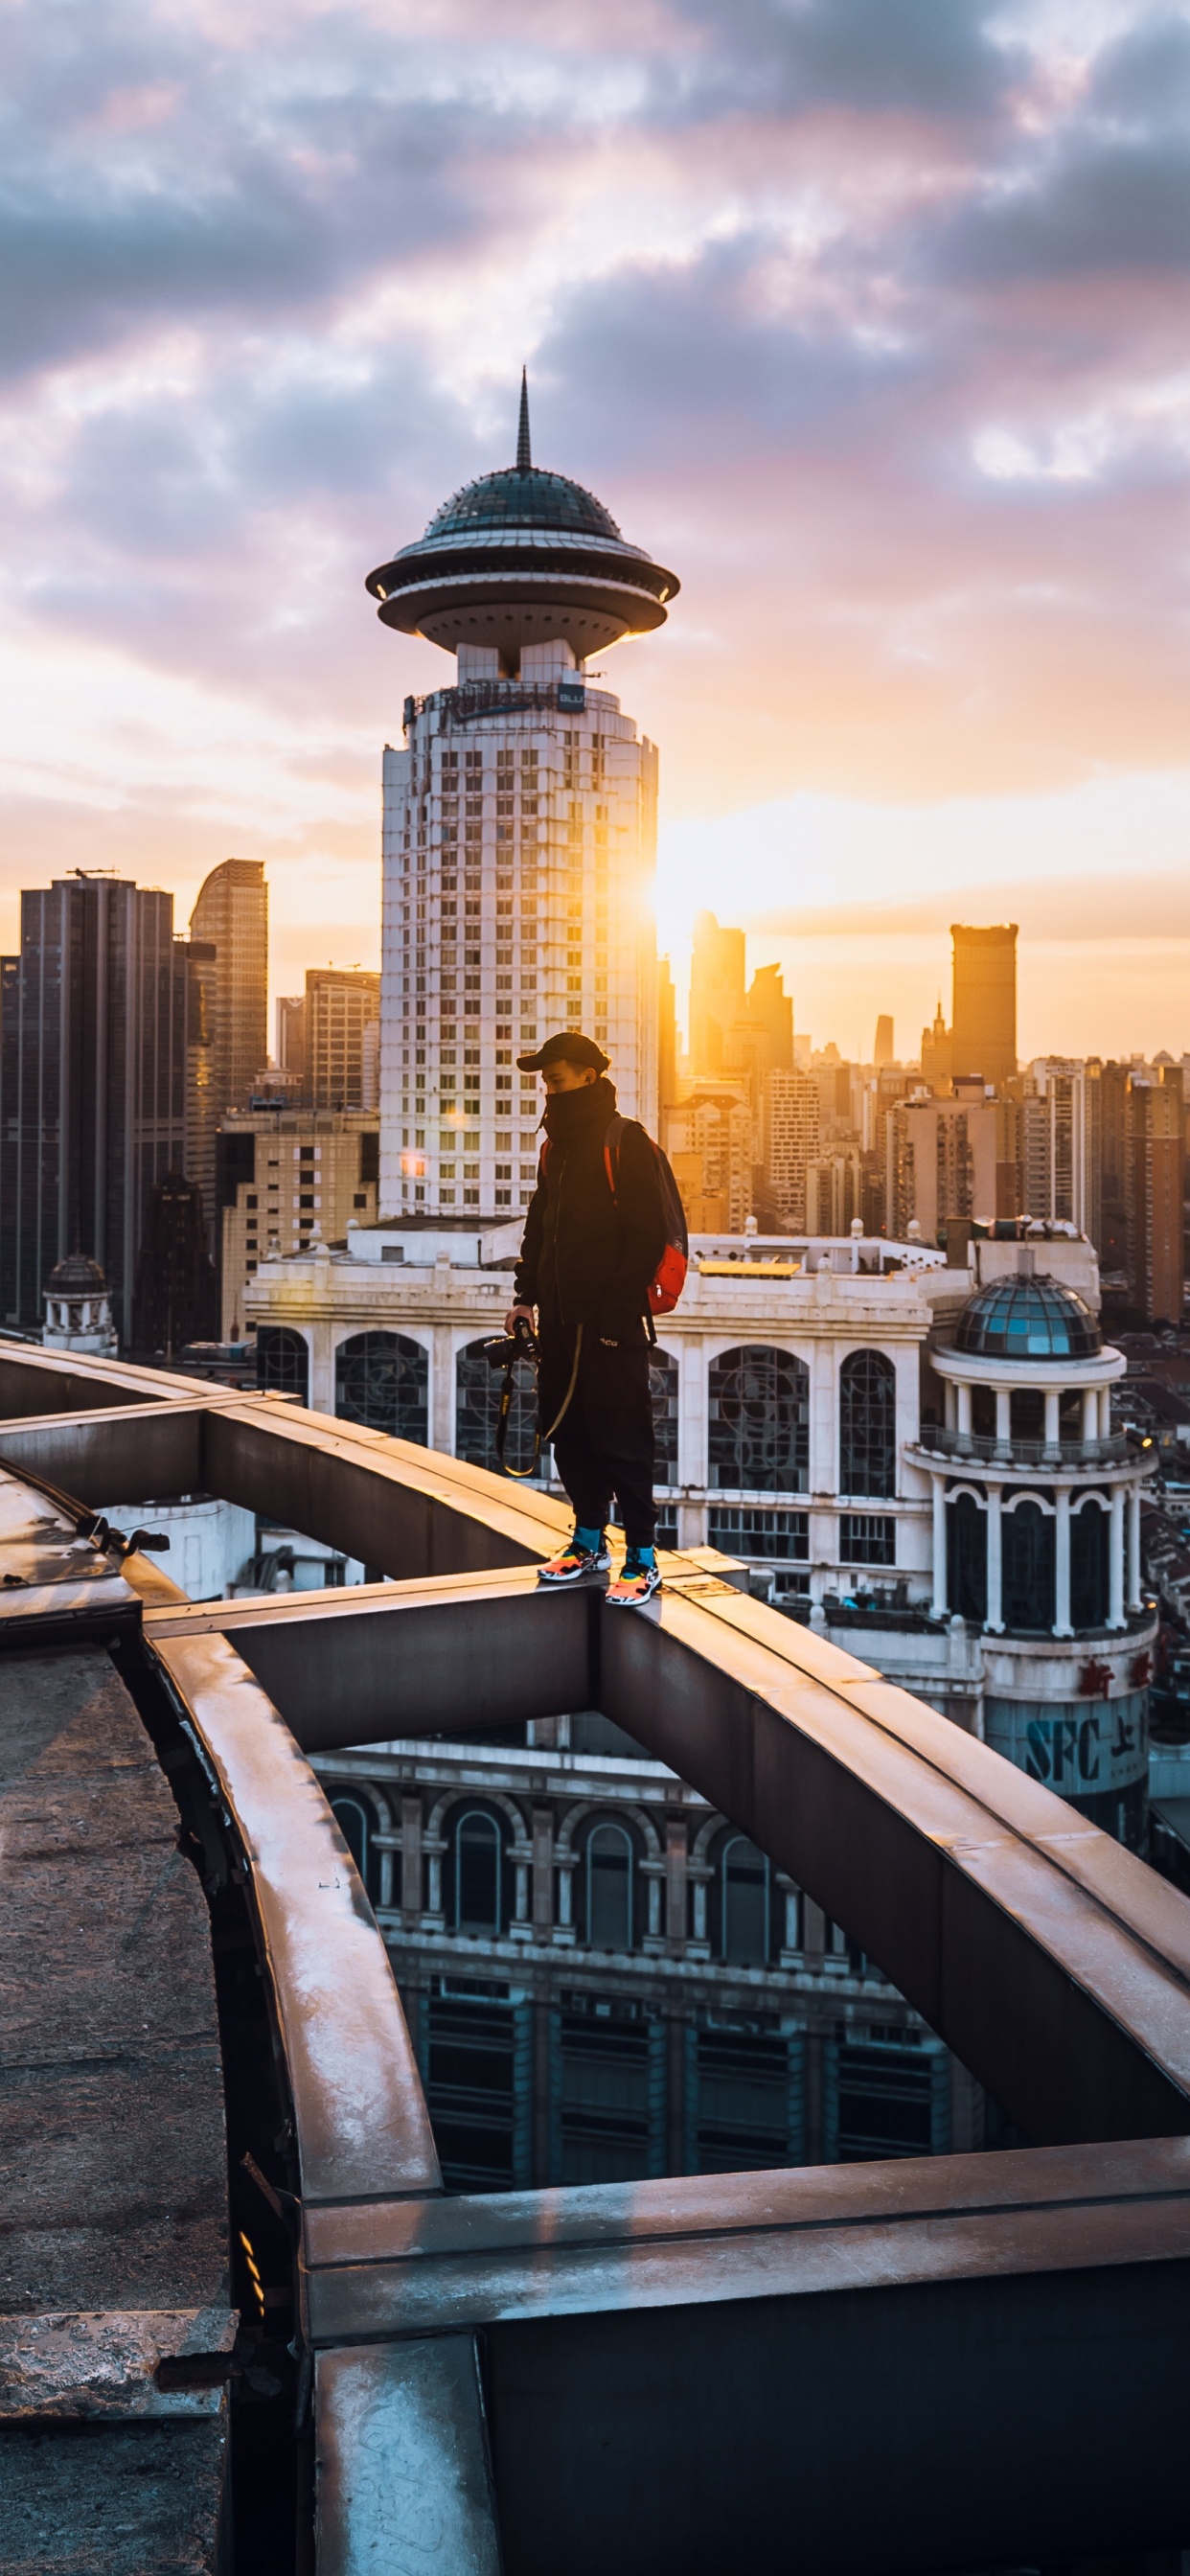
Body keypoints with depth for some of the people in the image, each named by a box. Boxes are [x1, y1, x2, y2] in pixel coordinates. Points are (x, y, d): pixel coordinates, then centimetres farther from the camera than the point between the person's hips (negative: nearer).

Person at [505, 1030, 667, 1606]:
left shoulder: (625, 1141, -9)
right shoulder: (557, 1145, 16)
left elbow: (645, 1234, -14)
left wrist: (617, 1309, -18)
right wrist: (525, 1294, 15)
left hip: (611, 1322, -8)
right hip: (561, 1320, 8)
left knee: (621, 1439, -6)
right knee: (568, 1432, 12)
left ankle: (642, 1559, 1)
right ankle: (589, 1542, 25)